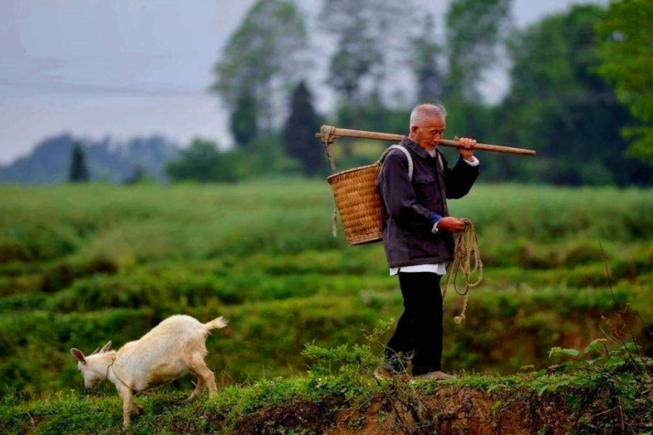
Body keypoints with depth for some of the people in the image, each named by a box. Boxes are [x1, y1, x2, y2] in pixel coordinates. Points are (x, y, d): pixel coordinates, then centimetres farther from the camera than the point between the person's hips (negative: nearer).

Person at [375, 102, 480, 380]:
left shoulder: (435, 157, 18)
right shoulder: (398, 159, -10)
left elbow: (455, 189, 25)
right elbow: (401, 207, -17)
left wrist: (467, 160, 11)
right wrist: (438, 222, -18)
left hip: (430, 250, 9)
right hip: (411, 249, -9)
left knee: (417, 310, 10)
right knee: (428, 308, -11)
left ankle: (392, 366, 16)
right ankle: (427, 369, -6)